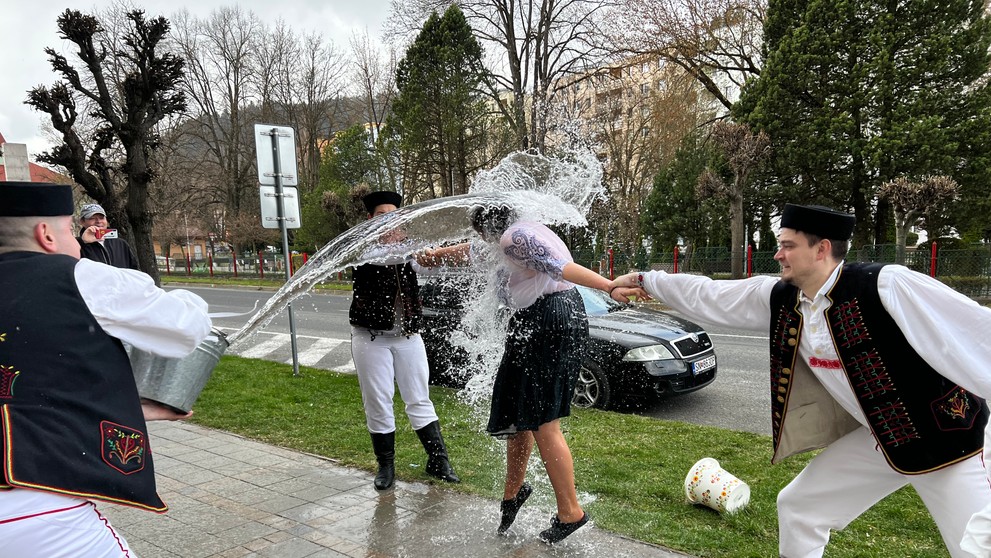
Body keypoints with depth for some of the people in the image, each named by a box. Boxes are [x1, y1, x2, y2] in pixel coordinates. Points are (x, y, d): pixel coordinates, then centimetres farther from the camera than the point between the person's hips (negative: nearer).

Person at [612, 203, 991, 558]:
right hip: (879, 439, 6)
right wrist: (644, 280, 7)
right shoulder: (777, 299, -8)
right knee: (797, 507, 13)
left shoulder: (886, 286, -27)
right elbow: (707, 296, 2)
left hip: (946, 439, -6)